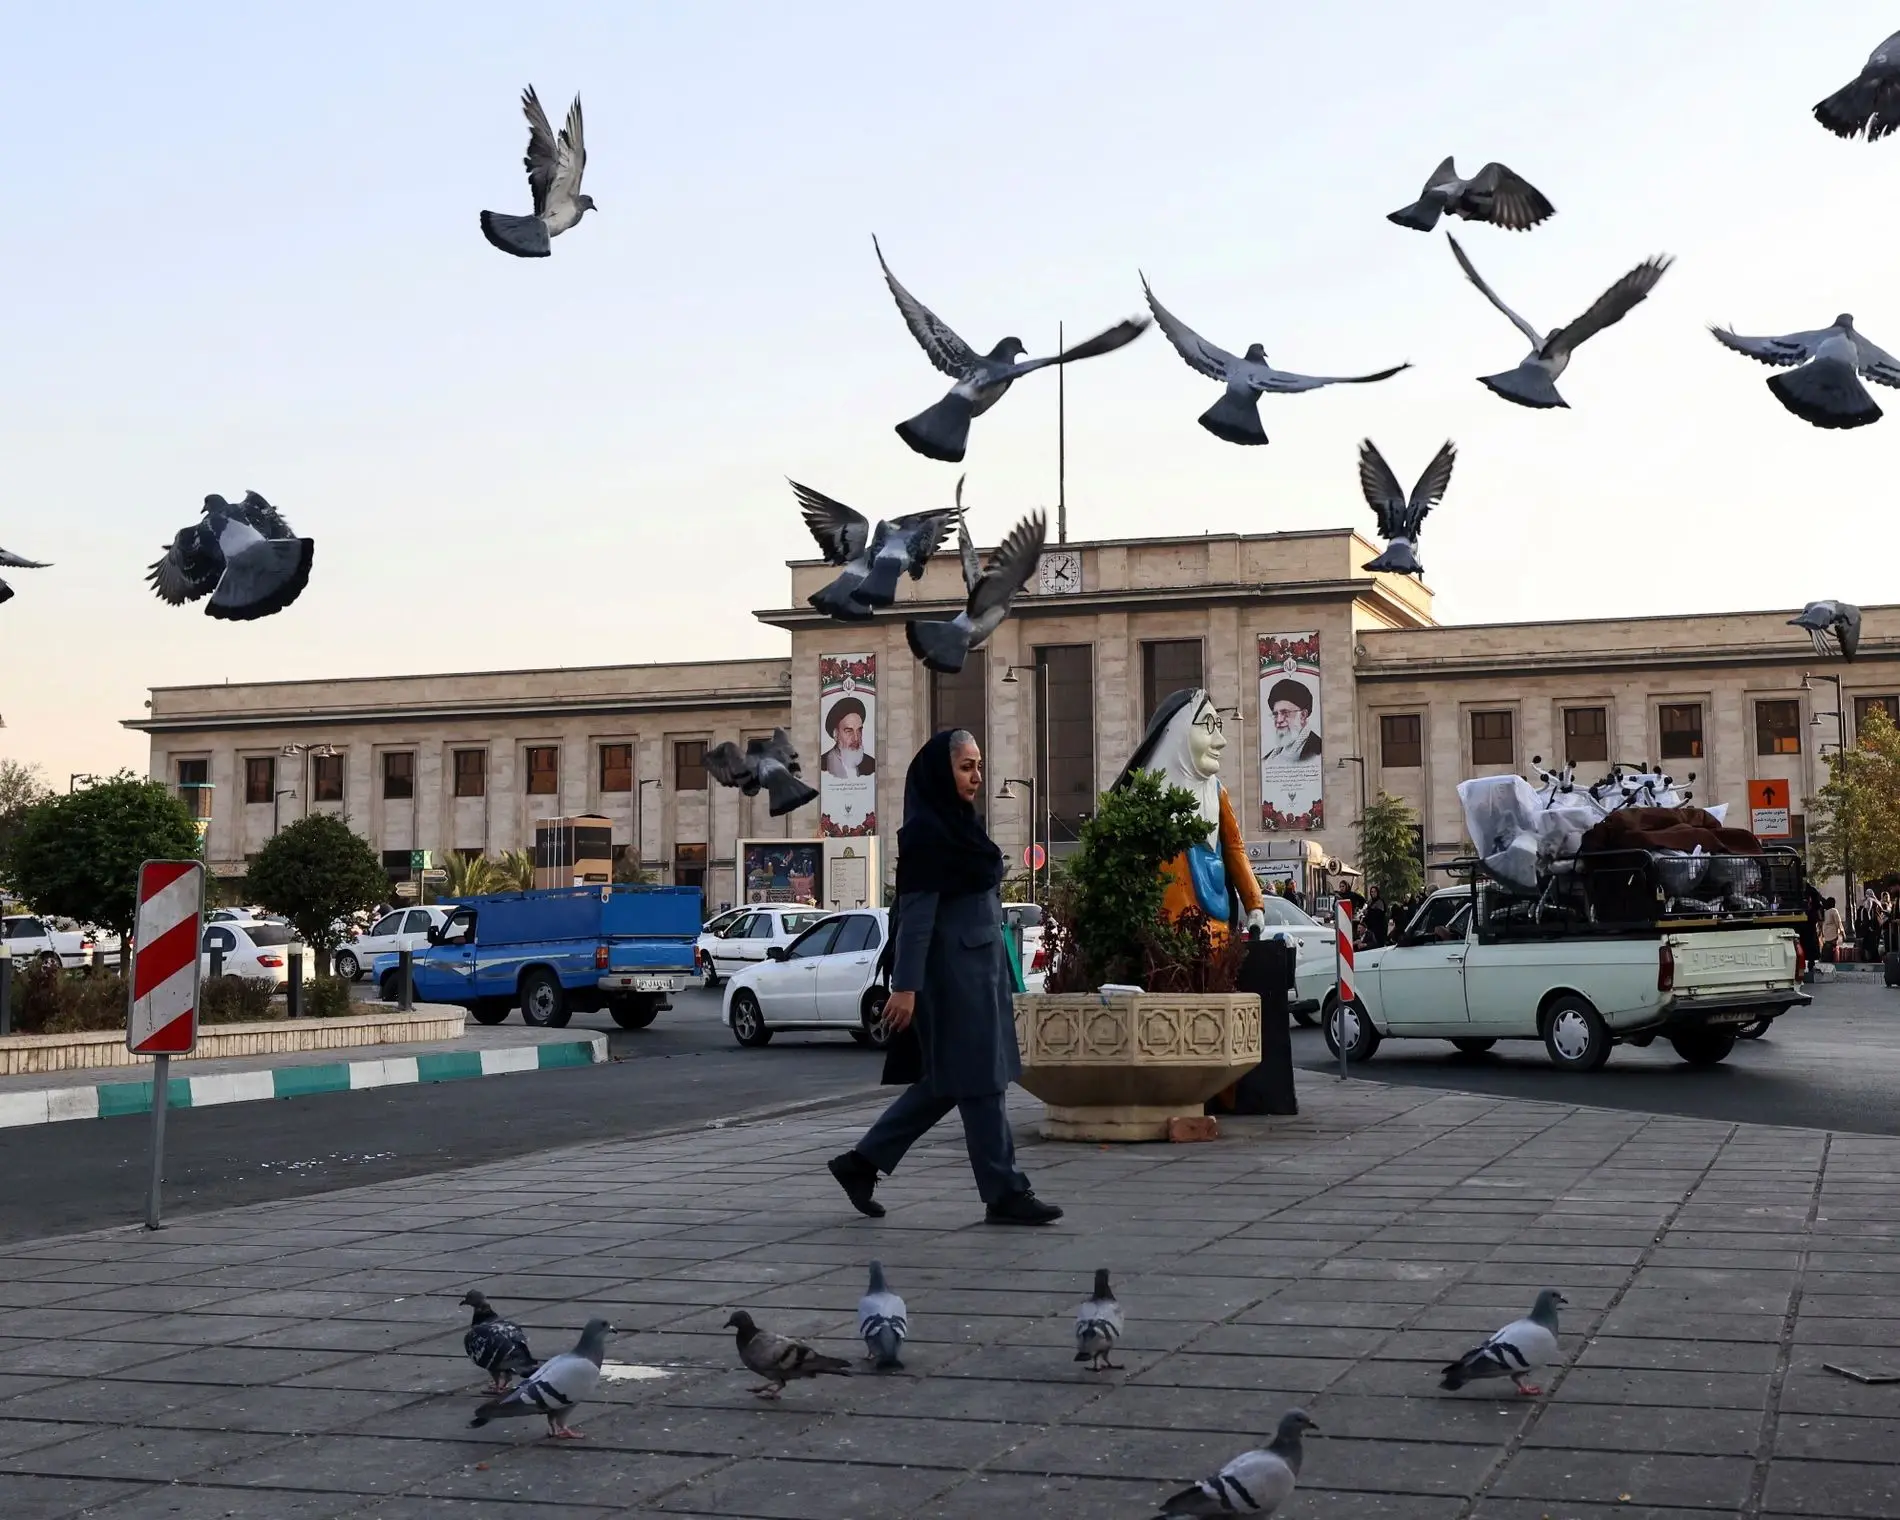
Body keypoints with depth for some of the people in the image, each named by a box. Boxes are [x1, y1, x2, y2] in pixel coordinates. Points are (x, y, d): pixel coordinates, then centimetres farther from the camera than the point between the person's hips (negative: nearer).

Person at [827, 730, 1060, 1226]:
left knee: (945, 1082, 13)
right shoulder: (926, 831, -13)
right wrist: (905, 986, -21)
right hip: (950, 974, -10)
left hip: (977, 969, 10)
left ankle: (862, 1162, 19)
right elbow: (916, 912, -18)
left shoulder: (959, 824, 15)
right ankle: (1004, 1193, 4)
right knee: (979, 1081, -3)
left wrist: (999, 979, 22)